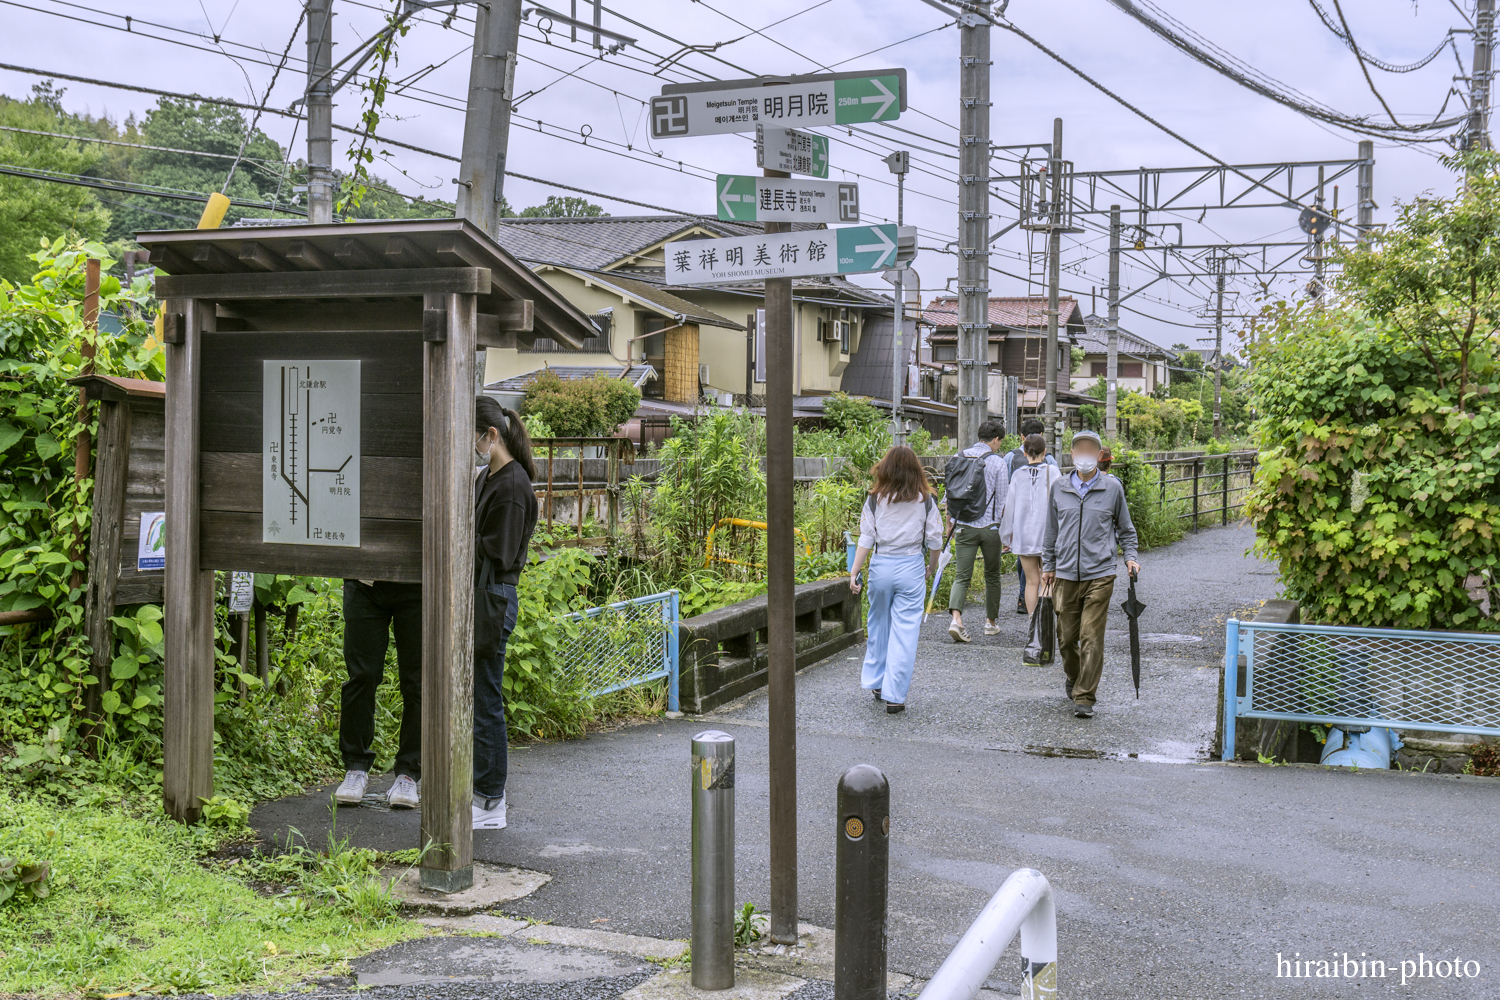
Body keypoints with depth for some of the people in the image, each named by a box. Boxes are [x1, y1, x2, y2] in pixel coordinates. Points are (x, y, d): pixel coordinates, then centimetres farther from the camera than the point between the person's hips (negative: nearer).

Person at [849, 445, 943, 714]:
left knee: (878, 624, 19)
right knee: (905, 631, 1)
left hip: (881, 565, 1)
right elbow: (934, 538, 3)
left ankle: (876, 682, 30)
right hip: (911, 566, -1)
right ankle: (894, 695, -1)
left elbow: (866, 538, -3)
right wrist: (932, 566, 19)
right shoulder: (925, 500, -1)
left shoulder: (875, 500, -1)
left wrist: (854, 572, 0)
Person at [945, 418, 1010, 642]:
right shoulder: (998, 463, -7)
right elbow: (1003, 500, -6)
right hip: (990, 526, -2)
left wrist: (951, 520, 21)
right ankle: (991, 622, 24)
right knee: (992, 575, 15)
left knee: (962, 575, 0)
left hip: (964, 526, 2)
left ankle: (955, 618, -21)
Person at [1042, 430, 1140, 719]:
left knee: (1092, 638, -8)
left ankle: (1085, 698, -2)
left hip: (1100, 575, -2)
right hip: (1066, 574, 2)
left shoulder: (1112, 488, 4)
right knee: (1066, 636, 8)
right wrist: (1048, 565, 16)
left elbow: (1125, 528, 15)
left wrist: (1130, 557, 3)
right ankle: (1073, 677, 36)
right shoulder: (1059, 488, 8)